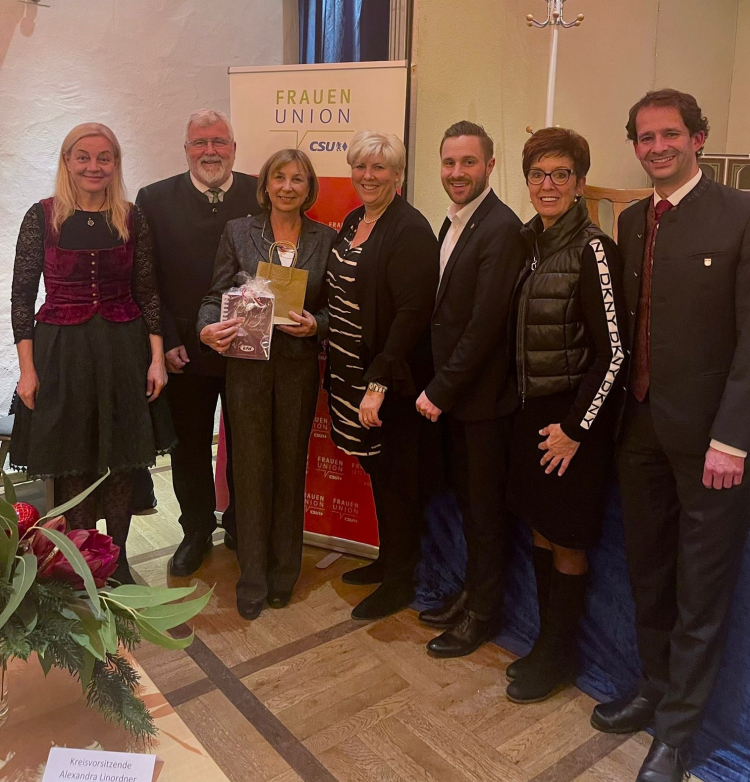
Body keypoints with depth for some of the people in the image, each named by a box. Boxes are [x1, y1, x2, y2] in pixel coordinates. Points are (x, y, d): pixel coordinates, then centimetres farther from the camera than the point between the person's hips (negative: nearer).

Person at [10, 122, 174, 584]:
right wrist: (27, 368, -5)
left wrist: (157, 357, -1)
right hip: (62, 353, -1)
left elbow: (148, 292, 5)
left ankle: (117, 563, 24)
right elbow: (22, 295, 0)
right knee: (72, 466, 5)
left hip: (124, 352, 1)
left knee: (122, 465, 8)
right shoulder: (42, 216, -1)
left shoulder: (133, 219, 3)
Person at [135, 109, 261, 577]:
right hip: (184, 349, 1)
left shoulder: (262, 196, -1)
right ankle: (197, 532, 33)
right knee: (189, 447, 13)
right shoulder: (156, 200, 0)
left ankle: (241, 527, 34)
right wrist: (166, 342, -8)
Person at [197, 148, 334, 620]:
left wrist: (316, 325, -15)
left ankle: (283, 575, 28)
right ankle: (252, 580, 20)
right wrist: (208, 329, -18)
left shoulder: (326, 239, 4)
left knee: (291, 468, 10)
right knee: (252, 469, 4)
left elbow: (335, 306, 6)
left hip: (300, 365, 1)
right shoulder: (238, 232, 4)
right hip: (248, 365, 0)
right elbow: (217, 295, 2)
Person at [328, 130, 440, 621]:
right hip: (352, 369, 8)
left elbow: (412, 312, -21)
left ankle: (400, 581, 22)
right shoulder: (354, 222, 12)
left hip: (390, 377, -8)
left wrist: (379, 383, -24)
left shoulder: (410, 230, -15)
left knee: (395, 475, 4)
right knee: (375, 469, 18)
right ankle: (388, 559, 36)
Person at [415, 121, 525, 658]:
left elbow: (486, 324, -23)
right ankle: (472, 593, 37)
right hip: (452, 392, 8)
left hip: (483, 395, -8)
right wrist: (439, 386, 7)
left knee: (485, 508, 7)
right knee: (468, 499, 19)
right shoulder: (455, 222, 11)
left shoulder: (501, 228, -18)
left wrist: (440, 390, -17)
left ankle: (483, 614, 25)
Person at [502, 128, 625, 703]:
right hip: (532, 408, 7)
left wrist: (574, 428, -15)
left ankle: (558, 653, 27)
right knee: (540, 528, 16)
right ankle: (547, 638, 35)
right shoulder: (530, 241, 7)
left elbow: (613, 351, -16)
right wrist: (530, 410, 8)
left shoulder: (593, 249, -15)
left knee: (566, 540, 7)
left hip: (573, 417, -7)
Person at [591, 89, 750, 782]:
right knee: (648, 575, 18)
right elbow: (627, 325, 9)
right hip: (641, 426, 6)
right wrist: (618, 413, 3)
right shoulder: (632, 221, 10)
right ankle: (655, 690, 39)